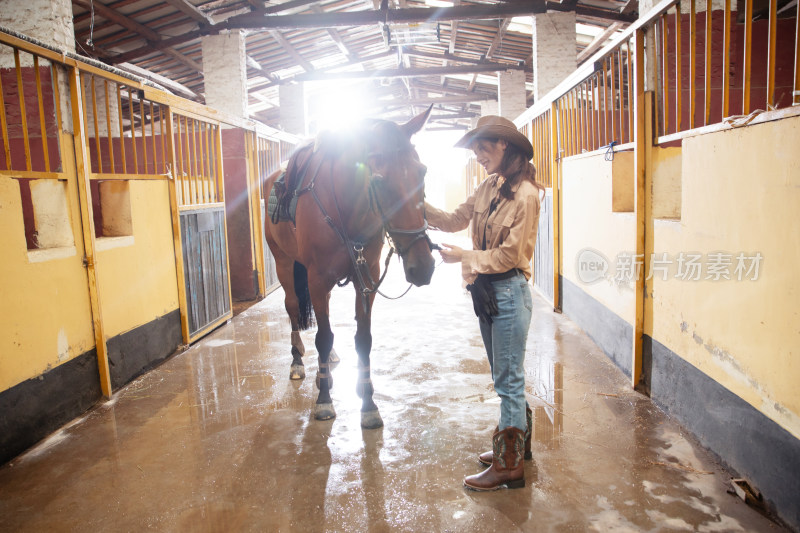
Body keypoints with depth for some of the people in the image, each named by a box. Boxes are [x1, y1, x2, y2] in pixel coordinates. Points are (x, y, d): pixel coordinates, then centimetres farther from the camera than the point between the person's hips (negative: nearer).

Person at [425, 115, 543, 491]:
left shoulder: (525, 195, -16)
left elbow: (508, 256, -19)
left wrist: (461, 257, -16)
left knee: (508, 379, 0)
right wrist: (419, 206, -2)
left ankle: (510, 466, 13)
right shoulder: (488, 187, 8)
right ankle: (517, 442, 38)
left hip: (509, 293, -9)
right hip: (485, 290, 9)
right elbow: (456, 220, 10)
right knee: (505, 376, 20)